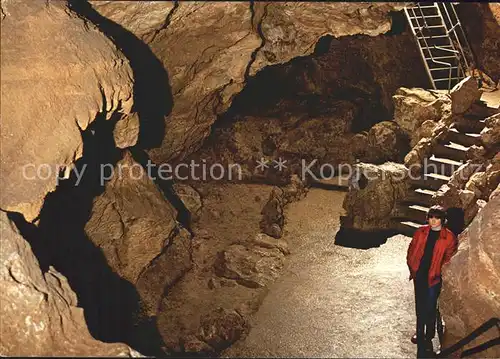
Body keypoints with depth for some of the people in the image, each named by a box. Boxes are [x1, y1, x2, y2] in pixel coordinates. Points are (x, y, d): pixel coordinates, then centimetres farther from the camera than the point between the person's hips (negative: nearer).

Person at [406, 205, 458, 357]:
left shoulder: (449, 237, -9)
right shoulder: (421, 232, -1)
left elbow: (448, 259, -3)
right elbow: (411, 250, 6)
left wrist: (438, 274, -6)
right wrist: (412, 269, 3)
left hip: (433, 277, -3)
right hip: (419, 275, 3)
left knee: (430, 308, 4)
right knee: (419, 306, 17)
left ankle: (428, 337, 20)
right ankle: (420, 332, 36)